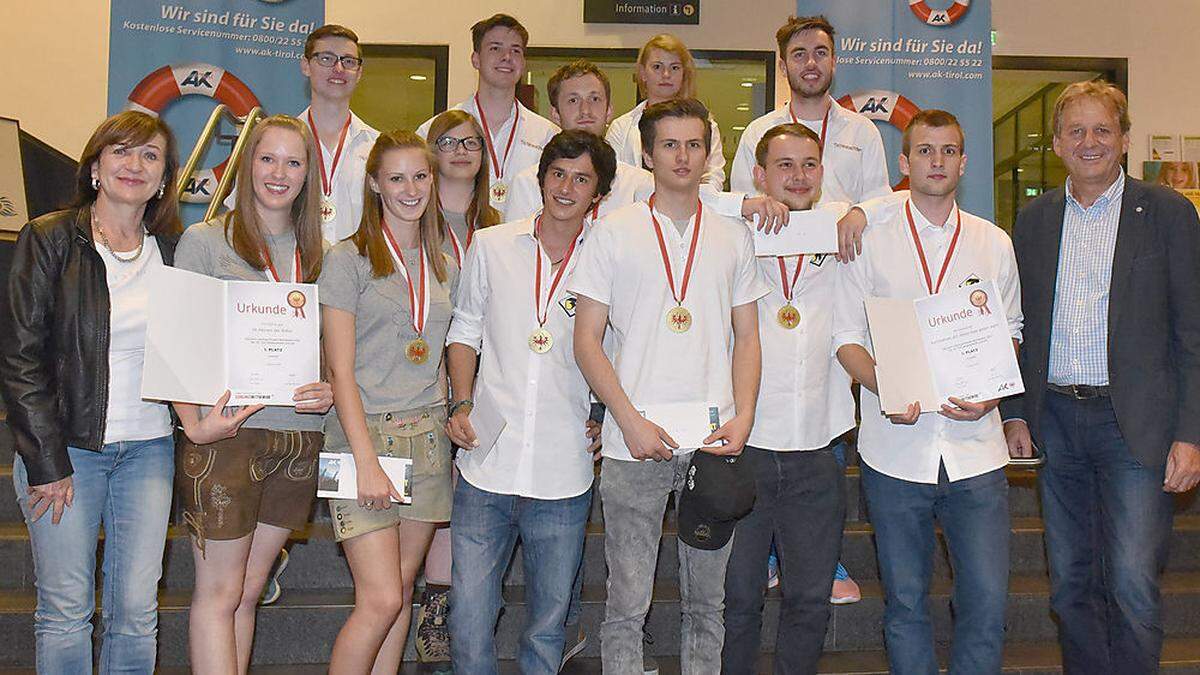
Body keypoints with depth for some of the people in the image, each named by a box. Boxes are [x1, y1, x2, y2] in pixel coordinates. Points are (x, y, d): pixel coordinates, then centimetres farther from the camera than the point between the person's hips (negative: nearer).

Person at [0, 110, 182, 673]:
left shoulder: (172, 252, 9)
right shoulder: (49, 239, -1)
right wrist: (47, 461, -10)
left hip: (149, 448, 3)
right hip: (66, 446, -3)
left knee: (137, 611, 4)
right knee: (65, 611, 2)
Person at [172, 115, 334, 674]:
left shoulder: (317, 253, 13)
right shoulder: (204, 241, 0)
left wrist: (329, 391, -4)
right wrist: (194, 423, -18)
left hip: (299, 436, 4)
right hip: (226, 434, -4)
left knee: (249, 590, 12)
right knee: (219, 592, 1)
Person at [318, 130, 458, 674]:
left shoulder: (444, 267, 14)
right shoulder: (349, 259, -2)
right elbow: (341, 370, -8)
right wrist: (367, 461, -16)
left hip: (428, 438, 5)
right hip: (365, 432, -5)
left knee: (401, 594, 9)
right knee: (380, 602, -9)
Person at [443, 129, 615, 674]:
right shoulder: (491, 246, 7)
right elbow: (465, 332, 13)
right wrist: (461, 404, 0)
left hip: (564, 473, 0)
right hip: (486, 466, 1)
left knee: (547, 625, 11)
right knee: (469, 614, 2)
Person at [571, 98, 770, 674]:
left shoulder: (734, 236, 12)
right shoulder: (614, 231, 4)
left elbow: (746, 336, 12)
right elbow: (586, 340, 0)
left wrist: (743, 418, -4)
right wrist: (631, 421, -10)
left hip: (715, 442, 2)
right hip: (634, 443, -2)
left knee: (707, 601, 11)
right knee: (627, 603, 2)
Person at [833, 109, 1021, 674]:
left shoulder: (994, 243, 9)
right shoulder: (871, 240, 3)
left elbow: (1010, 332, 15)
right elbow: (846, 335, 3)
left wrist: (990, 394, -5)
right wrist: (886, 389, -15)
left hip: (975, 448, 1)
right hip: (896, 449, -1)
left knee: (987, 601, -1)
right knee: (905, 601, 9)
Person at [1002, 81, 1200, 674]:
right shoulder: (1033, 220, 11)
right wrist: (1015, 414, 6)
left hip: (1135, 423, -3)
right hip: (1055, 420, 4)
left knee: (1132, 589, -7)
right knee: (1070, 585, 11)